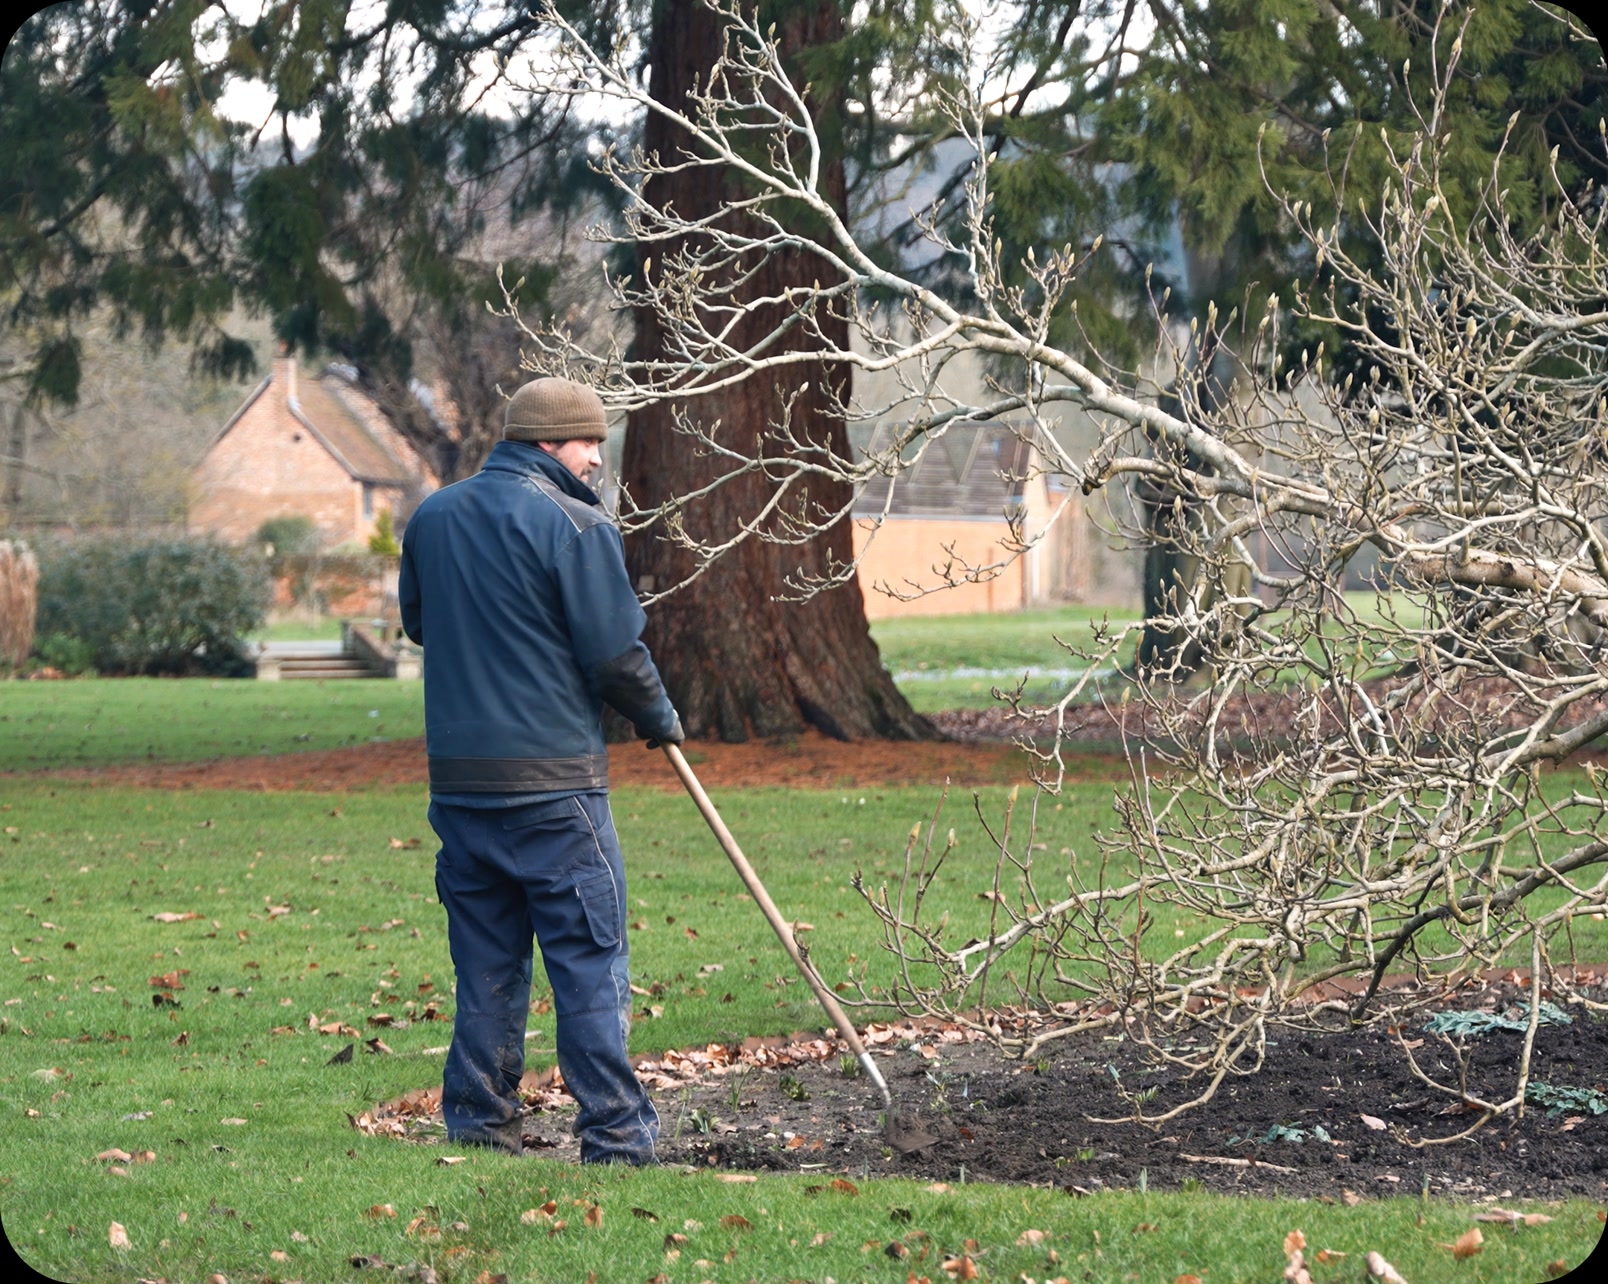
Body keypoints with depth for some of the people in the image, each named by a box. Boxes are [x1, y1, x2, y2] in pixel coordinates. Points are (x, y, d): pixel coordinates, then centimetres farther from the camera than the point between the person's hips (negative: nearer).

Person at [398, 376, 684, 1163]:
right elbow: (615, 653, -11)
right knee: (590, 958, 0)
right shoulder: (575, 526, -11)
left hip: (457, 774, 6)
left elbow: (415, 620, 23)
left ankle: (478, 1123, 14)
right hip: (553, 781, -6)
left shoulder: (431, 518, 9)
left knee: (485, 960, 13)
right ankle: (614, 1134, 1)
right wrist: (660, 719, 6)